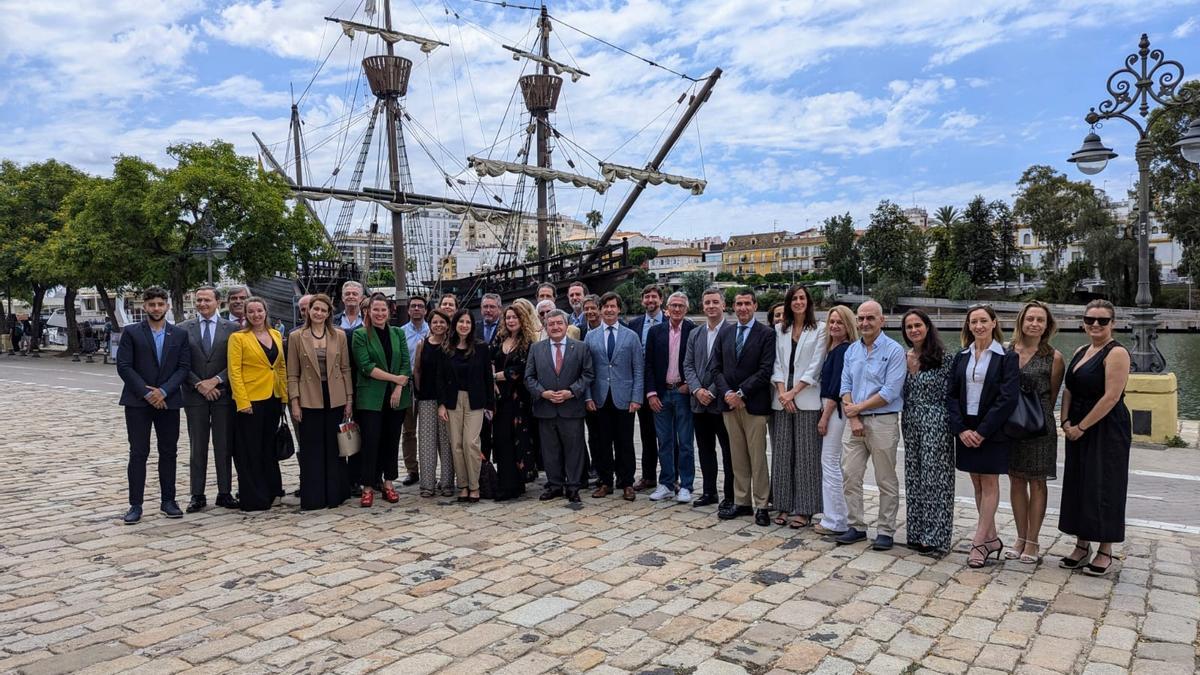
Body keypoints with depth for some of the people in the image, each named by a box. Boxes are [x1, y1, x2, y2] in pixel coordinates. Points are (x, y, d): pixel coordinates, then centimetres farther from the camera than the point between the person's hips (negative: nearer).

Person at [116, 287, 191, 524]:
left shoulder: (180, 335, 7)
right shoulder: (131, 333, 1)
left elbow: (184, 368, 1)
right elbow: (124, 367, -5)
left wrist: (163, 391, -11)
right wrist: (146, 393, -12)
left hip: (168, 401, 2)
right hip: (137, 402, -2)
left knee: (168, 452, 7)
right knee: (138, 453, 0)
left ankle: (168, 500, 16)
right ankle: (135, 505, 5)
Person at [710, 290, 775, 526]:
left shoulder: (766, 334, -3)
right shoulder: (724, 333, 12)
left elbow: (765, 370, -11)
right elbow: (717, 367, 8)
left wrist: (741, 393, -13)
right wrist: (726, 393, -7)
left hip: (754, 404, -4)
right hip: (730, 403, 4)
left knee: (758, 457, 0)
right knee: (737, 457, 10)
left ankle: (761, 506, 8)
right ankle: (741, 502, 19)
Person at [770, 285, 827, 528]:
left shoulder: (820, 328, 0)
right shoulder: (780, 330, 12)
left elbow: (815, 366, -6)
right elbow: (777, 364, 8)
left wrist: (793, 392, -10)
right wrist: (782, 392, -6)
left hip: (807, 399, -4)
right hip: (781, 399, 4)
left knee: (805, 455, -1)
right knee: (782, 453, 5)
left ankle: (804, 510, 6)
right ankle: (785, 506, 14)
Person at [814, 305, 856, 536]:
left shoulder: (844, 350, -14)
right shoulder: (834, 349, 14)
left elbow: (837, 387, -17)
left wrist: (825, 417, -16)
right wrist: (825, 414, 12)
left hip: (836, 410, -10)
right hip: (829, 408, 10)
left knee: (830, 463, -5)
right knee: (833, 463, 15)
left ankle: (835, 522, 3)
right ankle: (836, 516, 24)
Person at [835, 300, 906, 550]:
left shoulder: (894, 351, -8)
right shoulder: (851, 351, 10)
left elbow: (890, 392, -15)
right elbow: (845, 386, 6)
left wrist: (858, 408, -10)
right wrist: (852, 417, -7)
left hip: (883, 422, -5)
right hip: (855, 421, 5)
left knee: (886, 481, 5)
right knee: (850, 476, 6)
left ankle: (885, 531, 15)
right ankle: (856, 527, 17)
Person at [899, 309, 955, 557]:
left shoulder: (941, 357, -7)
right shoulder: (905, 358, 10)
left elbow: (948, 392, -9)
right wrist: (907, 369, 4)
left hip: (935, 422, -6)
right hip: (910, 422, 6)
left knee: (934, 478, -4)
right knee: (914, 477, 11)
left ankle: (936, 538, 4)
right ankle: (917, 534, 20)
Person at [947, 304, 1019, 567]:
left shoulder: (1006, 358, -6)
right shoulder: (961, 358, 8)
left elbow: (1007, 399, -13)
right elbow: (951, 395, 4)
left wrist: (982, 431, -16)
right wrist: (961, 429, -8)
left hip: (992, 431, -5)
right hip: (965, 430, 5)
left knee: (989, 483, 0)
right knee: (977, 484, 11)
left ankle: (979, 543, 4)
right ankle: (991, 539, 22)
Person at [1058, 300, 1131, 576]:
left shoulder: (1116, 353, -12)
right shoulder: (1081, 351, 11)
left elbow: (1111, 397, -19)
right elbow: (1069, 390, 10)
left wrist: (1081, 426, -15)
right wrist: (1066, 421, -4)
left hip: (1106, 429, -7)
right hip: (1078, 429, 7)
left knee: (1103, 488, 0)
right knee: (1078, 486, 10)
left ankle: (1105, 552, 13)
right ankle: (1082, 546, 21)